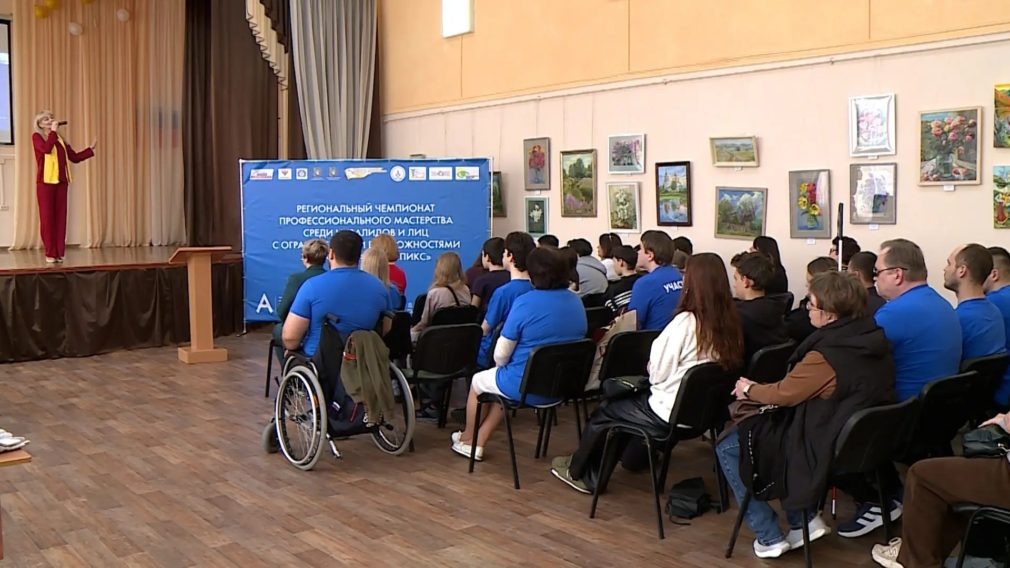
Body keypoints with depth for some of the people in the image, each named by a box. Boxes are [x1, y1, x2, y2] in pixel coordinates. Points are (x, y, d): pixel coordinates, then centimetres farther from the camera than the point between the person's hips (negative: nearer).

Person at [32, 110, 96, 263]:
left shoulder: (60, 139, 18)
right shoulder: (37, 137, 1)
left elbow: (75, 157, 15)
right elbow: (46, 149, -19)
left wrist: (91, 148, 7)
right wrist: (53, 131, -13)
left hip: (61, 182, 5)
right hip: (45, 181, -5)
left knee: (60, 217, 2)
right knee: (47, 217, -4)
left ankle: (59, 252, 6)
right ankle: (50, 253, -2)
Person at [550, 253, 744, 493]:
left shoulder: (686, 322, -23)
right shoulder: (730, 324, -4)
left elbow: (657, 372, -16)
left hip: (669, 415, -7)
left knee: (604, 412, 16)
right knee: (626, 401, 25)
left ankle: (578, 471, 40)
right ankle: (590, 474, 34)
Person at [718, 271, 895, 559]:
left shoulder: (825, 357, -28)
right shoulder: (873, 340, -1)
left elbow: (784, 394, -14)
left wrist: (750, 390, 5)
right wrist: (761, 390, 10)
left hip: (823, 450, -9)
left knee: (727, 448, 5)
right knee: (761, 426, 27)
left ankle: (769, 537, 9)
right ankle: (803, 520, 23)